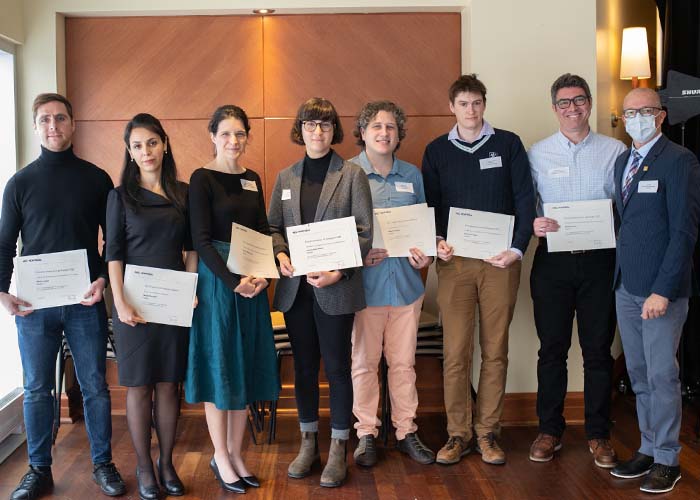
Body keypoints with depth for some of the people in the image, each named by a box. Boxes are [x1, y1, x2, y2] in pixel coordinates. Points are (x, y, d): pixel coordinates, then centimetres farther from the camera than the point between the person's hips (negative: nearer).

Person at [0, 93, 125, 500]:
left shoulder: (97, 179, 4)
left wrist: (104, 279, -9)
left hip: (86, 301, 0)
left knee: (95, 387, 6)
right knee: (37, 390, 7)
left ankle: (103, 464, 19)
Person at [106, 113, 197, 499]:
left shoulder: (183, 193, 7)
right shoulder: (121, 196, 1)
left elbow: (192, 247, 11)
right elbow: (113, 253, -3)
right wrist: (121, 303, -12)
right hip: (135, 302, -2)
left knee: (169, 383, 7)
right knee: (139, 385, 4)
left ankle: (167, 463, 19)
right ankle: (144, 467, 15)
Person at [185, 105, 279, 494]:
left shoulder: (252, 179, 11)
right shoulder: (202, 179, -7)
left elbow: (263, 232, 9)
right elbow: (202, 240, -13)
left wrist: (264, 273, -8)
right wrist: (233, 281, -21)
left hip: (253, 283, 6)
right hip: (217, 280, -6)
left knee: (247, 368, 10)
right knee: (219, 368, 3)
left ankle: (236, 453, 23)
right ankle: (221, 457, 18)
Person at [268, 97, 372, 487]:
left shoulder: (352, 175, -1)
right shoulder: (286, 178, 11)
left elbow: (364, 232, -5)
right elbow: (273, 227, 14)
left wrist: (338, 272, -15)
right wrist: (281, 256, -7)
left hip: (335, 287, -4)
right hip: (296, 287, 4)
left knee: (337, 367, 4)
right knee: (304, 366, 12)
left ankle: (339, 449, 17)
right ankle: (308, 443, 26)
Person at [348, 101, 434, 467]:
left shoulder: (412, 175, 11)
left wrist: (425, 254, -1)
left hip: (405, 282, 4)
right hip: (364, 282, -3)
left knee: (404, 361, 10)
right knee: (364, 362, 5)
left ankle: (406, 431, 23)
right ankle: (366, 434, 18)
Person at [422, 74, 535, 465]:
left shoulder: (508, 144, 6)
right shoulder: (437, 151, 10)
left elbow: (525, 199, 2)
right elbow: (430, 204, 10)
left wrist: (517, 249, -10)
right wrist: (436, 242, -8)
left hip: (500, 261, 0)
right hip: (454, 261, 1)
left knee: (495, 351, 4)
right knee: (456, 352, -1)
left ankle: (488, 432, 14)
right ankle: (458, 433, 10)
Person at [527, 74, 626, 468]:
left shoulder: (615, 151, 4)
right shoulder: (538, 153, 6)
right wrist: (533, 224, -17)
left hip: (600, 260, 0)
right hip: (553, 261, 0)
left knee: (598, 350, 7)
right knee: (552, 349, 7)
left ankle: (599, 434, 20)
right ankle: (550, 430, 20)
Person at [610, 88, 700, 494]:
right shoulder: (623, 161, 14)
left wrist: (663, 291, -18)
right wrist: (621, 277, 6)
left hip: (661, 290, -7)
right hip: (626, 287, 7)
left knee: (661, 375, 0)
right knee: (639, 375, 13)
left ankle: (667, 460, 14)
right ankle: (649, 449, 26)